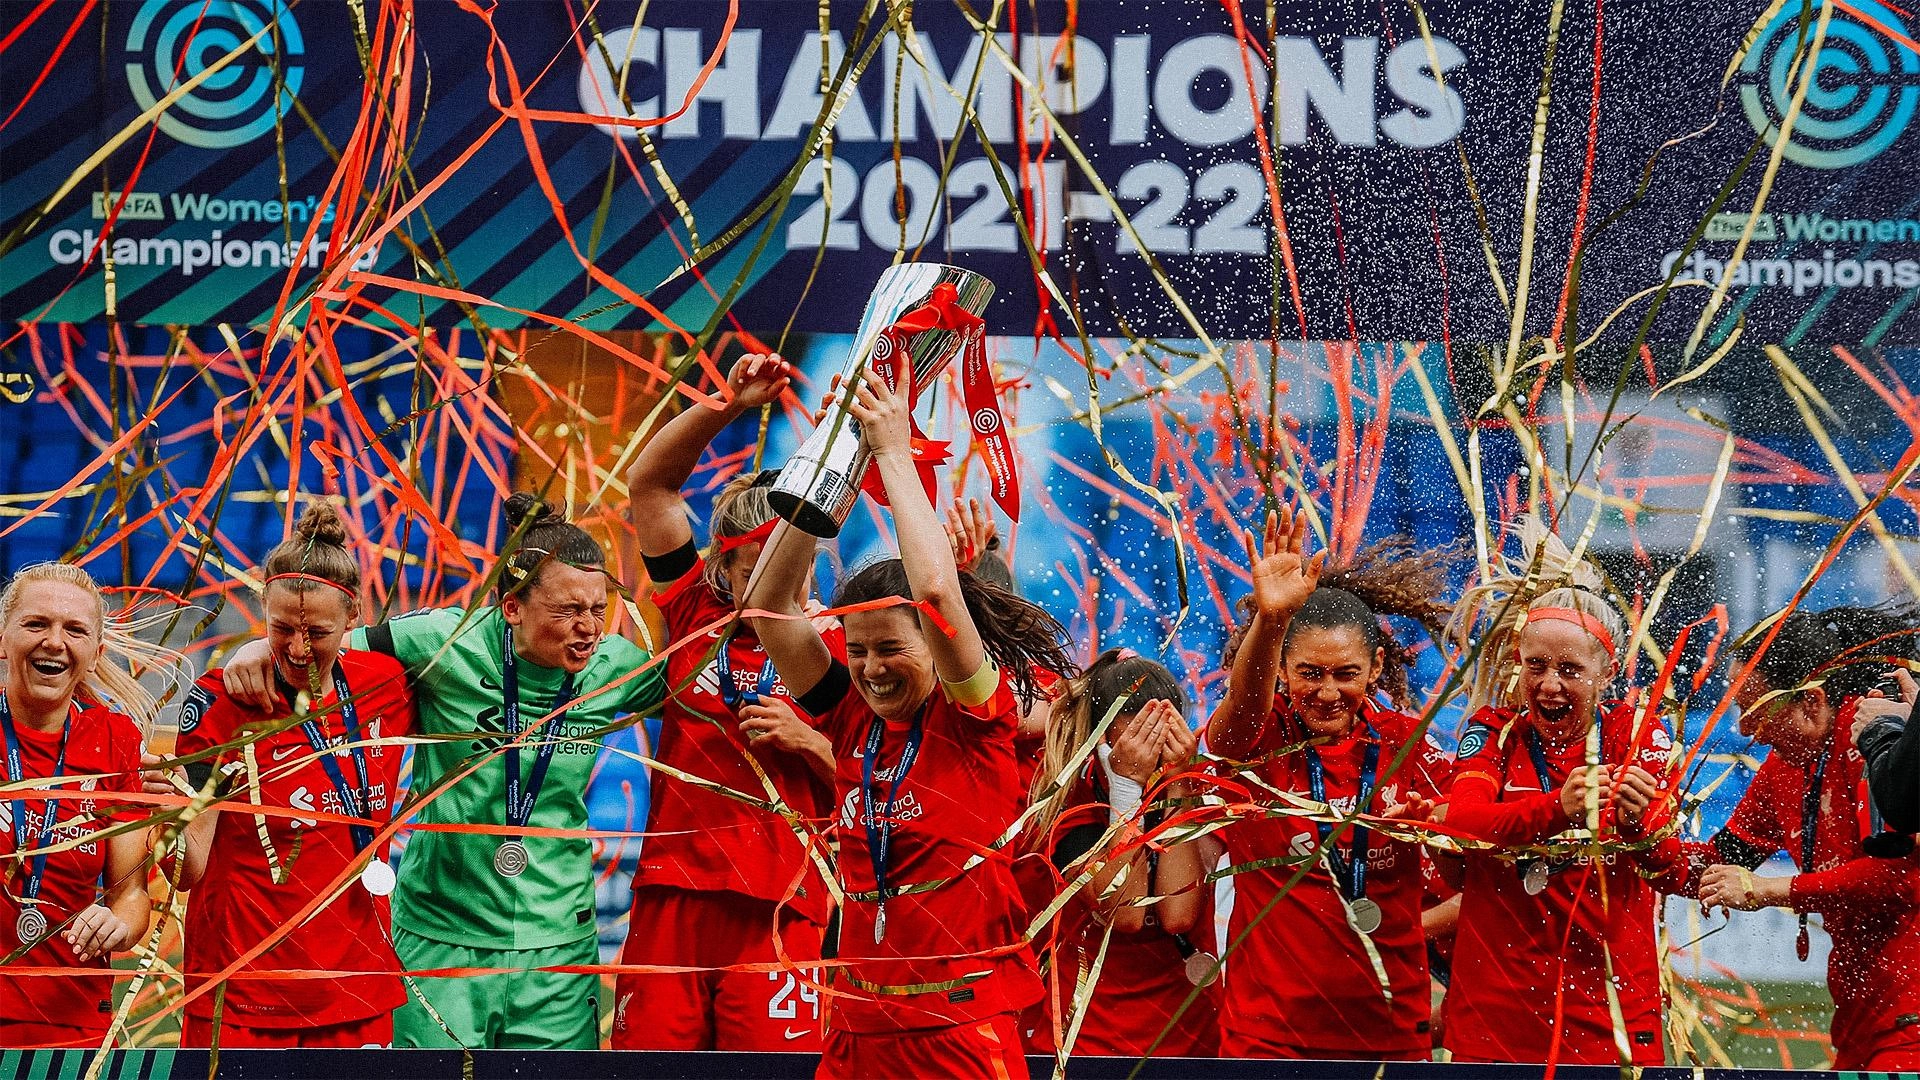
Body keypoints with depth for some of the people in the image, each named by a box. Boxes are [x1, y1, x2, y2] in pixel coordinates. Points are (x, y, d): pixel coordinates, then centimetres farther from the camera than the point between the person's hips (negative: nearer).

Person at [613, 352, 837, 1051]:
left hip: (777, 910, -2)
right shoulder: (698, 617, 9)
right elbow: (649, 483, 7)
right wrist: (728, 406, -3)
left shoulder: (835, 649, 4)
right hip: (671, 894, 2)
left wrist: (806, 742, -12)